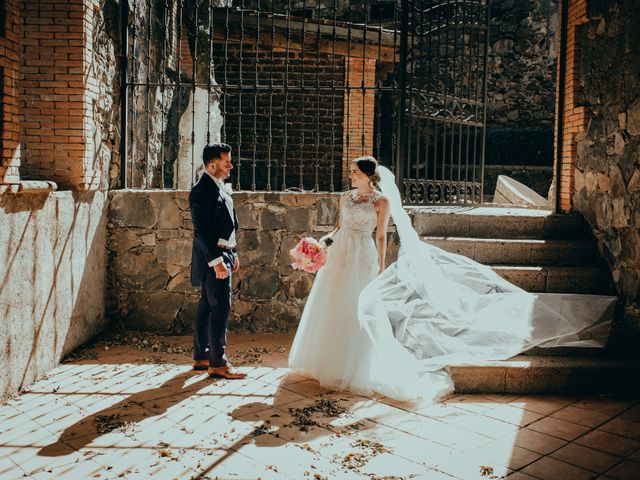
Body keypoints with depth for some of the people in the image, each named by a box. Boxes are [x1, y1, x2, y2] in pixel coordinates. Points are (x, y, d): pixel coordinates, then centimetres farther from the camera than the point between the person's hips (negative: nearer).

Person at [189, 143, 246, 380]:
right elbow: (201, 231, -21)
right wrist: (216, 261, -24)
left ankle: (201, 357, 24)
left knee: (207, 307, 15)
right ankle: (217, 364, -1)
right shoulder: (201, 191, -16)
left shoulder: (222, 187, 14)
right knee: (221, 309, -8)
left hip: (223, 255, 10)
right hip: (212, 257, -10)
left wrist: (233, 253, 18)